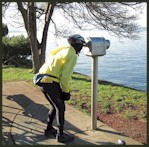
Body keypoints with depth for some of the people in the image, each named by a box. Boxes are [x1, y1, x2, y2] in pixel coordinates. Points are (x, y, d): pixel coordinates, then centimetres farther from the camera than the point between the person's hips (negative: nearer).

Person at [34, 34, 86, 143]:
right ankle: (61, 135, 15)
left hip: (43, 80, 9)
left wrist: (61, 89, 24)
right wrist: (66, 91, -2)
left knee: (55, 105, 23)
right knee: (61, 108, 5)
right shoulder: (72, 55, -8)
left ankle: (49, 129, 35)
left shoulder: (62, 50, 21)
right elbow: (66, 75, -14)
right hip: (50, 82, -9)